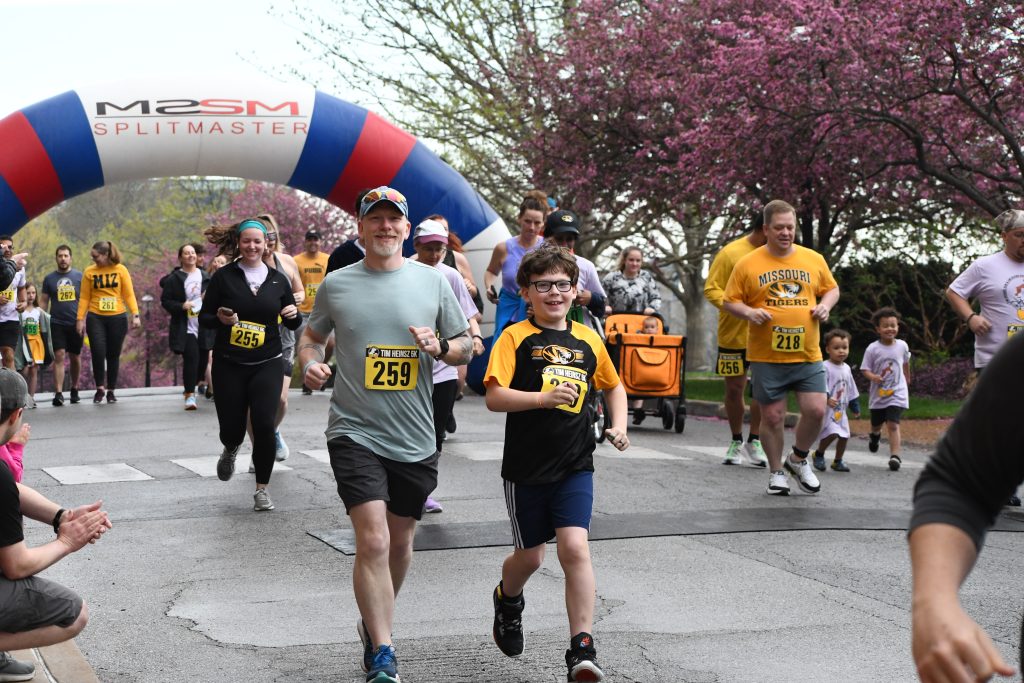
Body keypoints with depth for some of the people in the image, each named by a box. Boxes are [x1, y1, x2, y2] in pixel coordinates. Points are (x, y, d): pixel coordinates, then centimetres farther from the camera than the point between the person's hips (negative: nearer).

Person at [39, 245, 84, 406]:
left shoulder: (79, 276, 5)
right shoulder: (49, 278, 7)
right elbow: (43, 301, 9)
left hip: (75, 323, 1)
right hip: (56, 324, -1)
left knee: (75, 357, 10)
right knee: (59, 356, -12)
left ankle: (74, 389, 28)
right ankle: (58, 393, -15)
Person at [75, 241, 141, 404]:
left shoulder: (120, 269, 0)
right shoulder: (89, 272, 2)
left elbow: (129, 295, 1)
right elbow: (84, 298, 4)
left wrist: (135, 315, -8)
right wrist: (80, 319, -2)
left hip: (117, 318, 0)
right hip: (95, 318, 0)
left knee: (113, 355, 5)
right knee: (98, 352, -10)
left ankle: (111, 391, 17)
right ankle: (100, 388, 6)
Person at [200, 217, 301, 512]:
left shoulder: (278, 280, 5)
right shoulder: (223, 277, -1)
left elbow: (292, 324, 13)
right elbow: (203, 317, 3)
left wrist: (293, 314, -10)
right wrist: (220, 319, -18)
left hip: (266, 365, 1)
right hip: (229, 365, 0)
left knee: (264, 424, -13)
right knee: (231, 427, 1)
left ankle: (262, 488, 4)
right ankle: (230, 450, 41)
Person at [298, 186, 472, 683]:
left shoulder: (433, 282, 3)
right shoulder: (336, 284, 2)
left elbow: (465, 346, 10)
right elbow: (311, 335, 16)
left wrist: (440, 347, -11)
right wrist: (309, 363, -5)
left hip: (415, 439, 3)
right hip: (355, 433, -2)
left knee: (400, 541, 16)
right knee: (373, 540, -16)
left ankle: (374, 621, 41)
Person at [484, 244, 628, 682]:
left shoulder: (588, 340, 6)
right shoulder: (516, 338, -6)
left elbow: (613, 386, 24)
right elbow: (494, 398, -15)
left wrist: (618, 425, 9)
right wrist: (544, 398, -26)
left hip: (574, 467, 2)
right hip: (526, 468, -2)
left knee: (575, 547, -15)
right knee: (530, 555, 12)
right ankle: (508, 601, 47)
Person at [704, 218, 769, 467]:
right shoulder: (731, 253, -7)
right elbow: (711, 289, -8)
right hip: (734, 334, -3)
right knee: (734, 389, 6)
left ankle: (754, 441, 8)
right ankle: (736, 442, 23)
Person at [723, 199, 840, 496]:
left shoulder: (814, 260, 7)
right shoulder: (748, 264, 0)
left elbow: (832, 288, 20)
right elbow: (730, 300, 4)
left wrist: (825, 305, -1)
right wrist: (749, 312, -16)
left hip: (808, 355, 2)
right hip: (767, 357, -2)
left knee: (816, 410, -6)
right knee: (772, 416, 3)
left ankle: (798, 460, 20)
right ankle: (777, 472, 22)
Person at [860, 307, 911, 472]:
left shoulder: (902, 346, -4)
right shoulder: (872, 349, -12)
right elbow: (865, 369, -8)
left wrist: (907, 377, 31)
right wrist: (872, 376, -29)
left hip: (897, 392, -1)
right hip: (878, 393, 1)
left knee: (893, 423, -17)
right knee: (876, 423, 21)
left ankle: (895, 455, -18)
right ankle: (875, 435, 56)